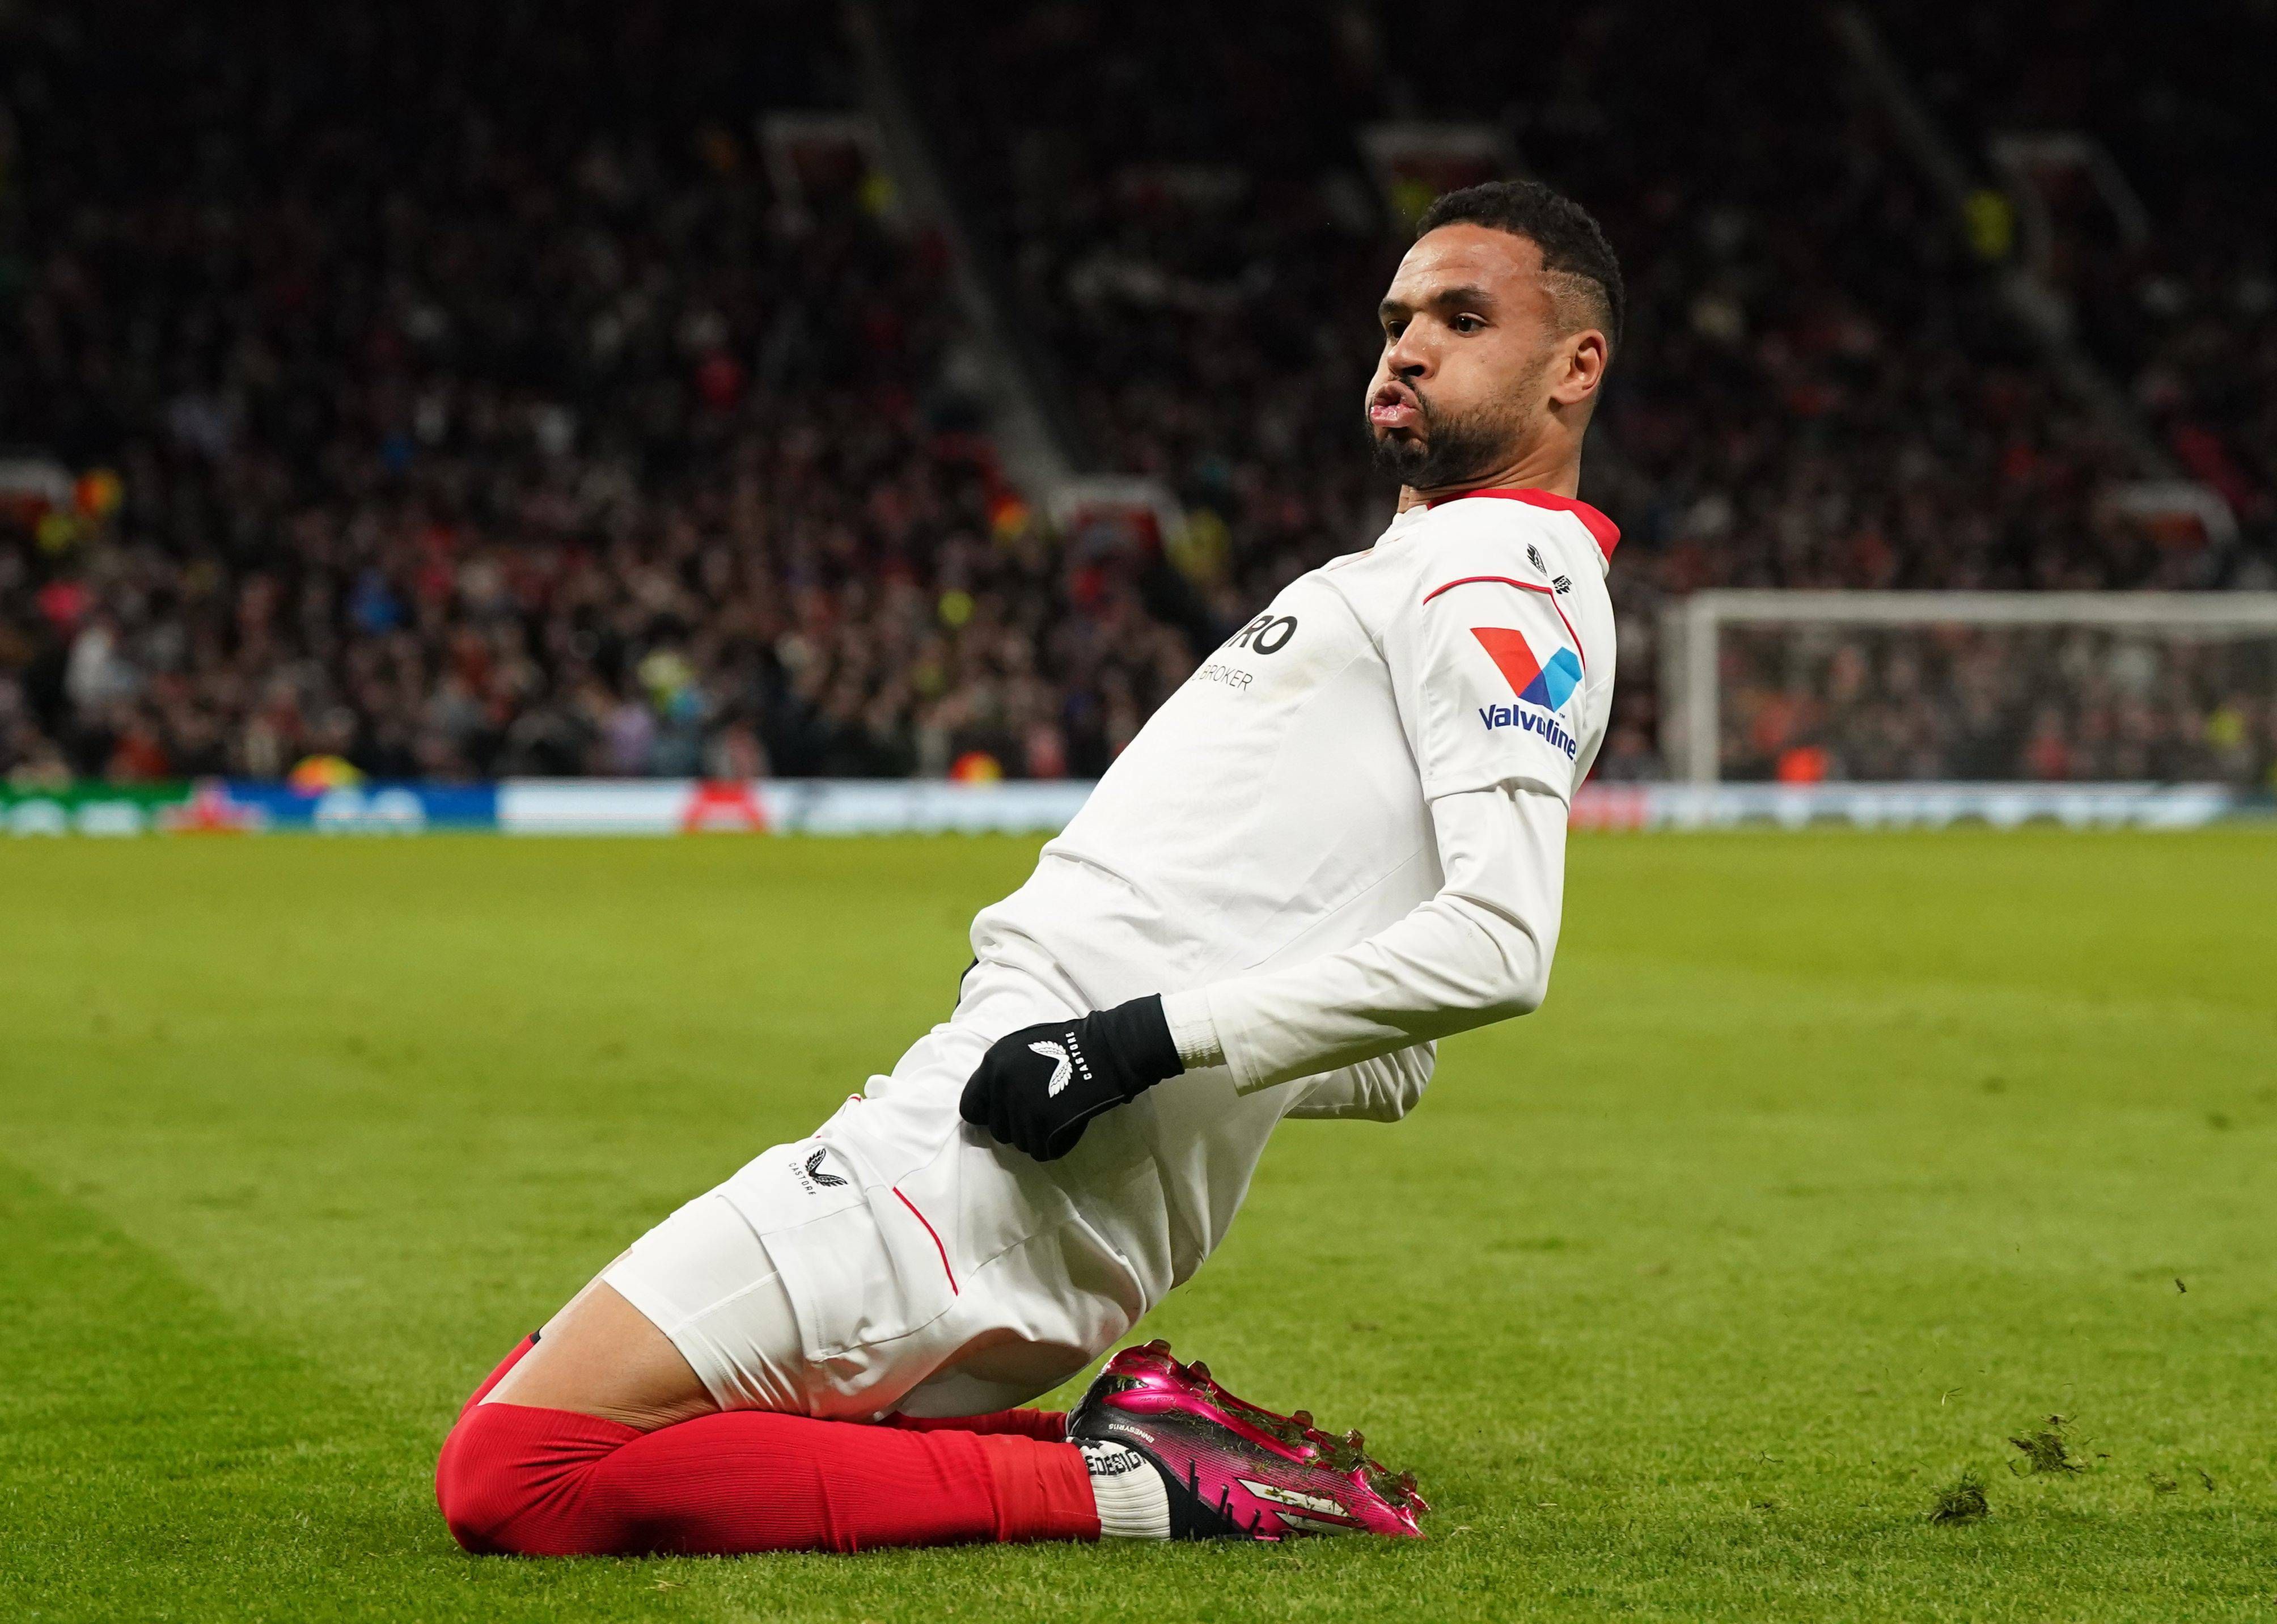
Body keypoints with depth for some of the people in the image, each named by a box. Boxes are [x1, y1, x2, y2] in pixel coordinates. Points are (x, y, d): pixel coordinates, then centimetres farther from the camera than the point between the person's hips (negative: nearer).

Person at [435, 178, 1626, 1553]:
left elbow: (1497, 944, -23)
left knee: (514, 1475, -18)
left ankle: (1119, 1485, -11)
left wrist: (1148, 1037, -23)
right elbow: (1387, 1074, 28)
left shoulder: (1501, 579, -5)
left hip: (999, 1169, -11)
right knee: (518, 1423, 14)